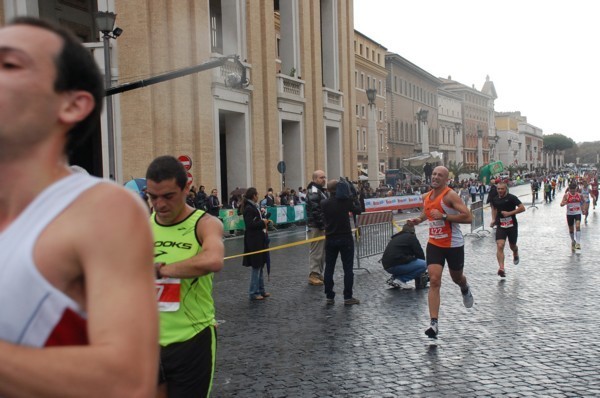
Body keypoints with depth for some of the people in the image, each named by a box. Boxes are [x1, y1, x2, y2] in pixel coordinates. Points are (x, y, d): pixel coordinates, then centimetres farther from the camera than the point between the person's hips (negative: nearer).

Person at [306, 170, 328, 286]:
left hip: (322, 226, 10)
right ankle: (313, 276, -2)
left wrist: (325, 225, 17)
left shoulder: (320, 190, 18)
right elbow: (315, 211, -23)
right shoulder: (313, 191, -15)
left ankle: (319, 274, 21)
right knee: (316, 252, -6)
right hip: (316, 227, -10)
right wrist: (322, 225, -21)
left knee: (322, 251, 14)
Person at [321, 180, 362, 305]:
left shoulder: (324, 203, -3)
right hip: (345, 238, -3)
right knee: (348, 268, 3)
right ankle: (348, 297, 3)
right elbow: (358, 210, 3)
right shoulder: (345, 201, -10)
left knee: (329, 268, 10)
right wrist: (354, 199, 17)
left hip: (330, 239, 3)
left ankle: (329, 296, 13)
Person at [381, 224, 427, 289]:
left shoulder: (396, 237, 26)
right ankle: (400, 280, -7)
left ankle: (394, 278, 13)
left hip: (387, 266, 8)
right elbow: (419, 253, 3)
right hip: (395, 266, -8)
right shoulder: (411, 237, 4)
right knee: (424, 264, -6)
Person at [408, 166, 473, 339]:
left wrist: (443, 216, -28)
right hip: (434, 244, 4)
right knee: (434, 281, -11)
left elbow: (468, 217, -24)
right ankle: (433, 323, -13)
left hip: (454, 245, -4)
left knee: (456, 278, 19)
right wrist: (419, 220, 6)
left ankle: (465, 289, 58)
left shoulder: (450, 195, -17)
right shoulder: (426, 197, 4)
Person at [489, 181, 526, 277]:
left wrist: (509, 213, -23)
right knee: (500, 246, -17)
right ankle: (501, 268, -22)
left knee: (512, 246, 16)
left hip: (512, 225, -2)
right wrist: (493, 220, 9)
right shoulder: (495, 199, 2)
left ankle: (516, 255, 54)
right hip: (500, 226, 2)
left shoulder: (511, 198, -12)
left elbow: (522, 208, -16)